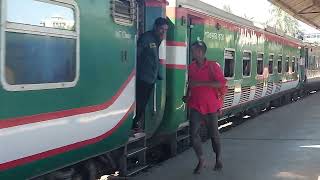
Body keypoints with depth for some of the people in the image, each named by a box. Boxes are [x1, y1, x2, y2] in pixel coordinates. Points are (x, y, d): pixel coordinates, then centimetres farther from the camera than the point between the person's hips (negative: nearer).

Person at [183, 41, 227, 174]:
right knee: (193, 133, -8)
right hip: (195, 105, 3)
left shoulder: (213, 66, -11)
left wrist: (200, 83, -25)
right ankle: (201, 160, 9)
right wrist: (187, 96, 3)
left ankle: (218, 159, 31)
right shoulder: (191, 67, 4)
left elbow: (221, 83, -20)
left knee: (213, 133, 9)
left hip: (210, 105, -3)